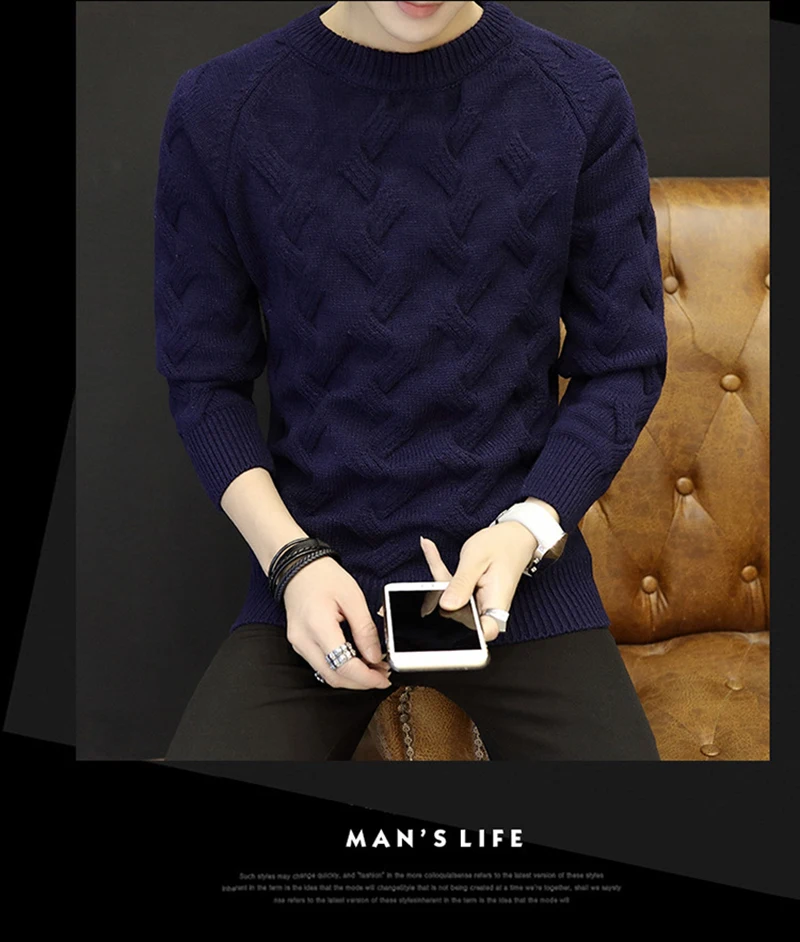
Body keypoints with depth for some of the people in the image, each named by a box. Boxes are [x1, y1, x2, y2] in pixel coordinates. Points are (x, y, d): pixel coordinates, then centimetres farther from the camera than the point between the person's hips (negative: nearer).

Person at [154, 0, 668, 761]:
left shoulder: (581, 99, -3)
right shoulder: (219, 107, -4)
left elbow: (623, 366, 3)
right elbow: (204, 379, 3)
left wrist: (526, 529, -12)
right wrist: (292, 557, -11)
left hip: (519, 555, 1)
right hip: (316, 562, 0)